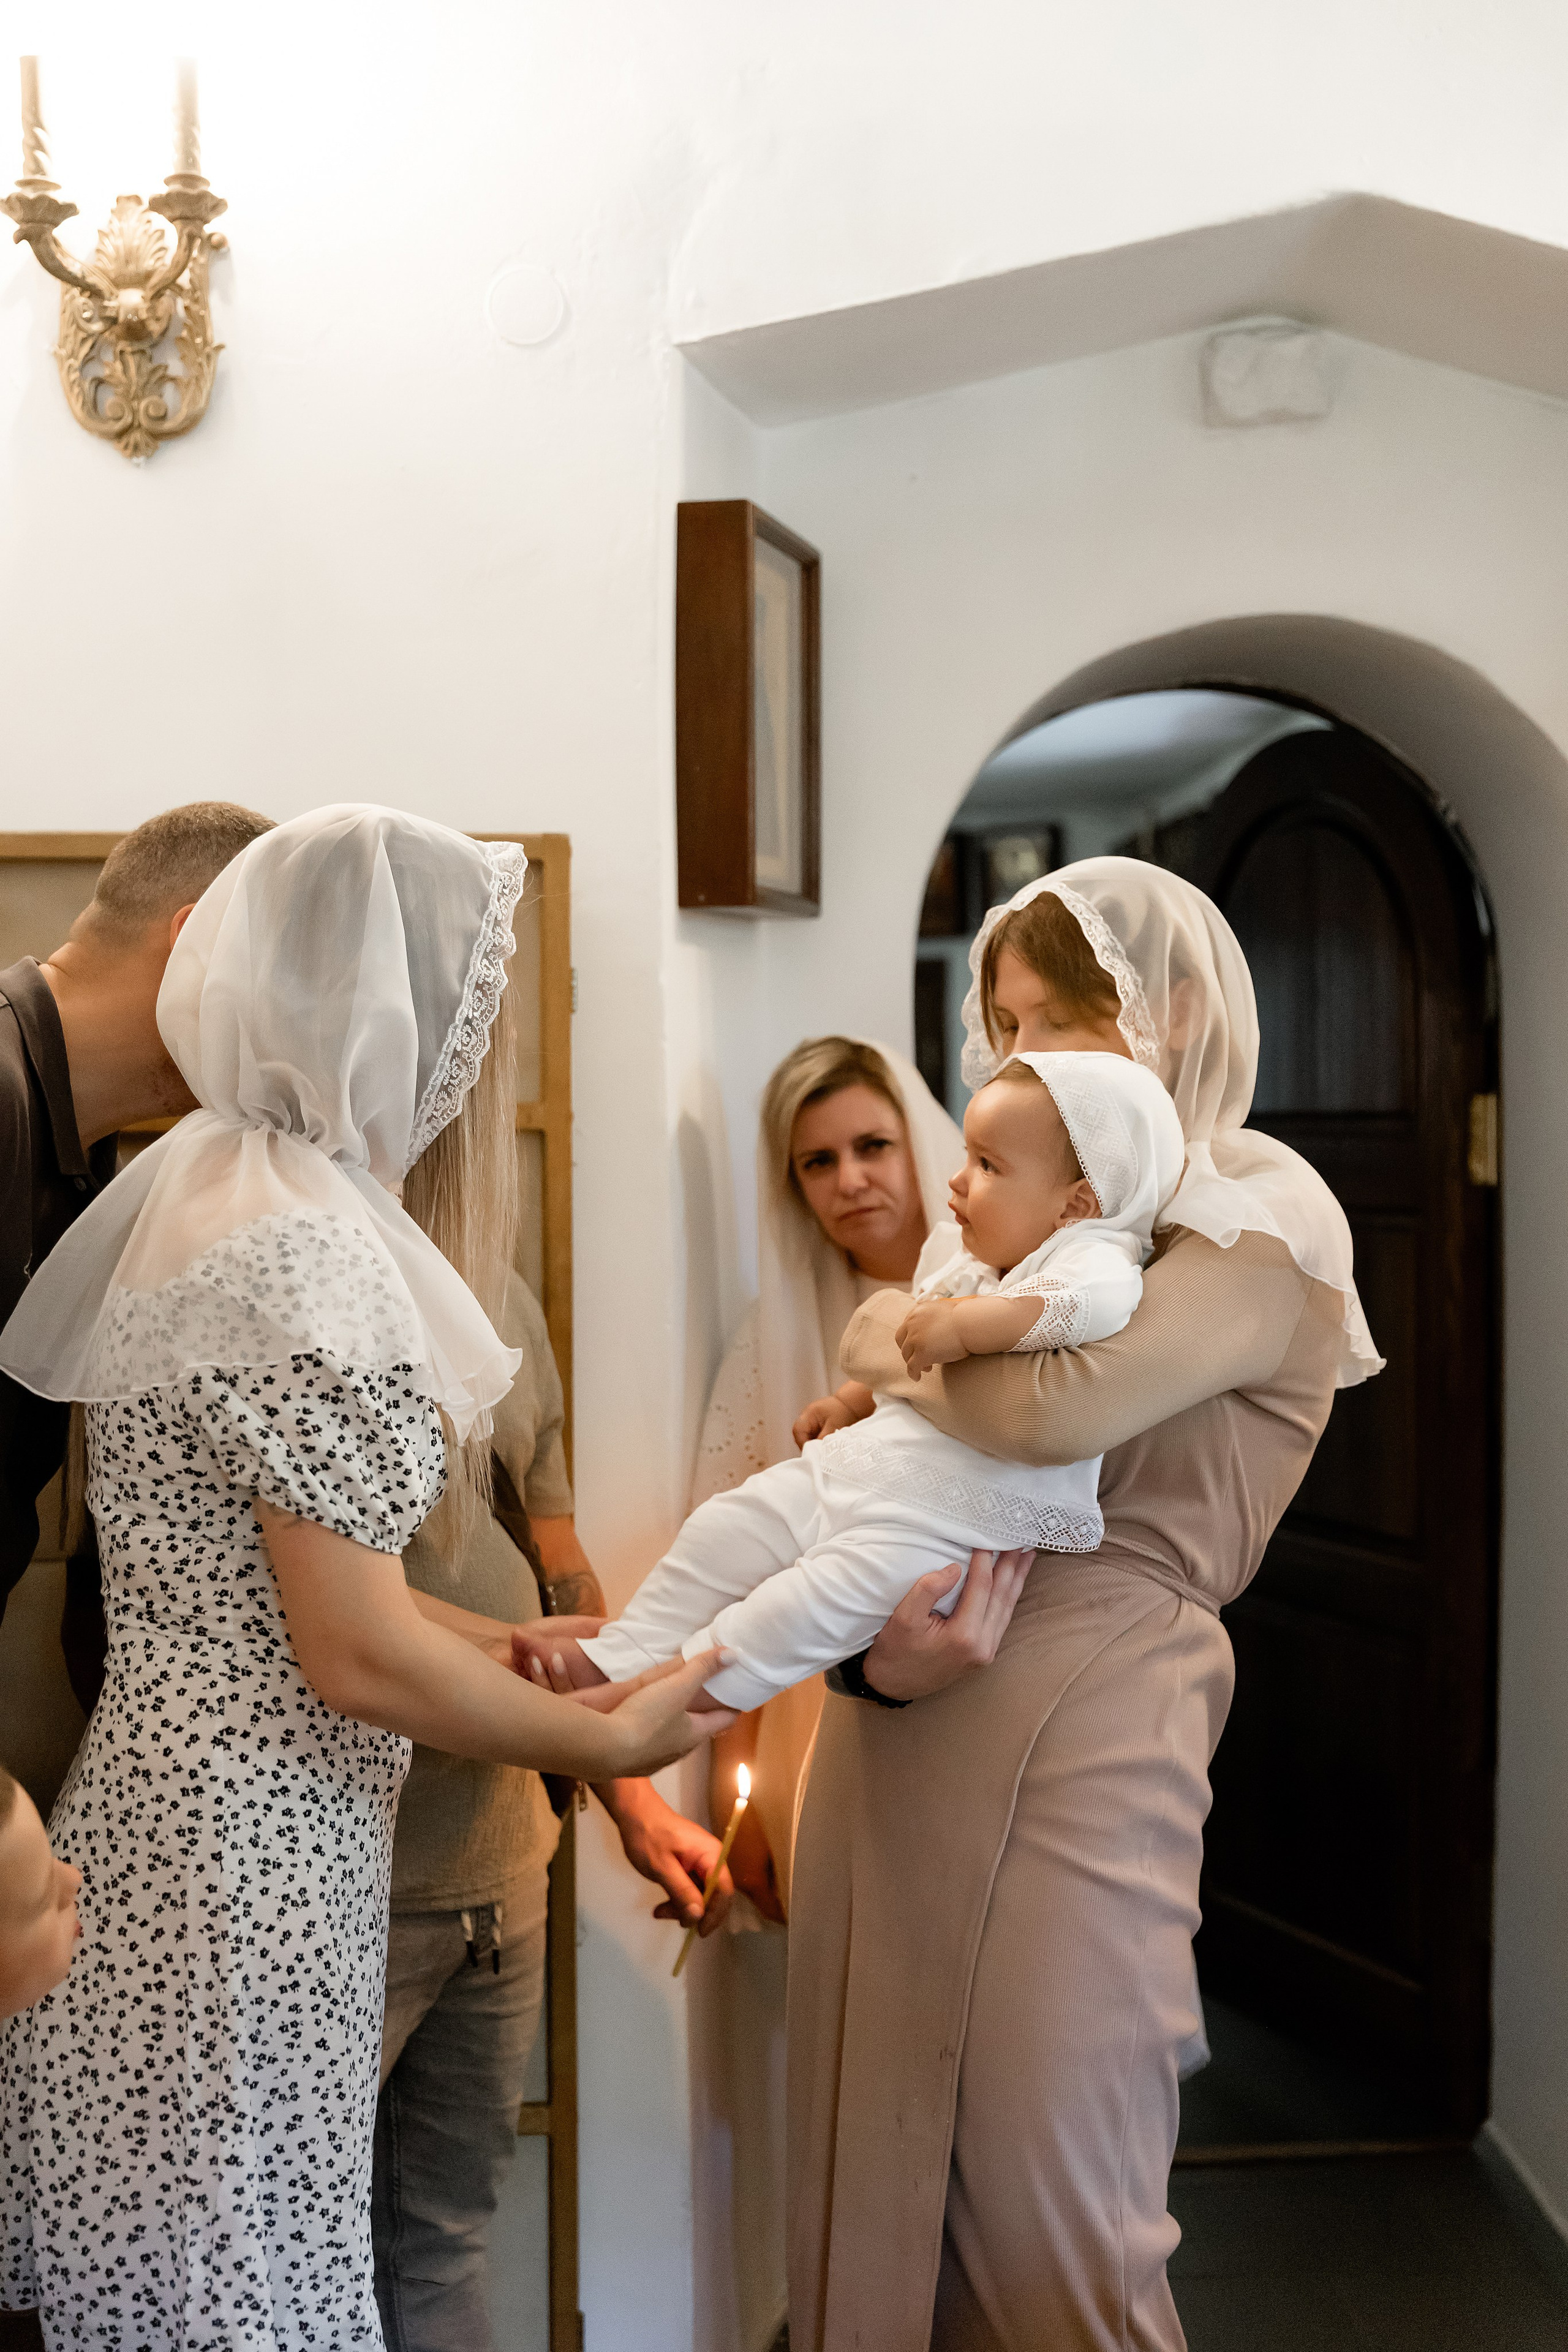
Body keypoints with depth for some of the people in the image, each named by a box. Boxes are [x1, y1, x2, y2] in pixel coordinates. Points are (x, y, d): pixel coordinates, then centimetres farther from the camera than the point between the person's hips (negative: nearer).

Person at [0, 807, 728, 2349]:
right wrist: (608, 1742, -6)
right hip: (230, 1888, -9)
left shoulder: (213, 1195, 10)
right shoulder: (302, 1252, -21)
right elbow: (357, 1656, -20)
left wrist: (508, 1650, 16)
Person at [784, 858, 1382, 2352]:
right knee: (868, 2185, 13)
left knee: (1046, 2225, 3)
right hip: (894, 1709, 7)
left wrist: (884, 1341, -4)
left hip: (1078, 1723, -6)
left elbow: (1054, 1407, -23)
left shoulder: (1265, 1219, -4)